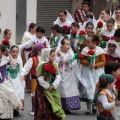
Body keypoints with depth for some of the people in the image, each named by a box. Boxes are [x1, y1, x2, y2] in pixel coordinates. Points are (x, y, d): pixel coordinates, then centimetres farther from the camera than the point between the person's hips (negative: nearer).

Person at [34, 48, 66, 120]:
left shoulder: (54, 66, 5)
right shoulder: (42, 66, -11)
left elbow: (58, 77, 0)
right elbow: (40, 79, -15)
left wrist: (53, 86, -13)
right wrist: (48, 87, -16)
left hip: (53, 89, 5)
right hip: (43, 89, -5)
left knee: (56, 105, 6)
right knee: (44, 108, -4)